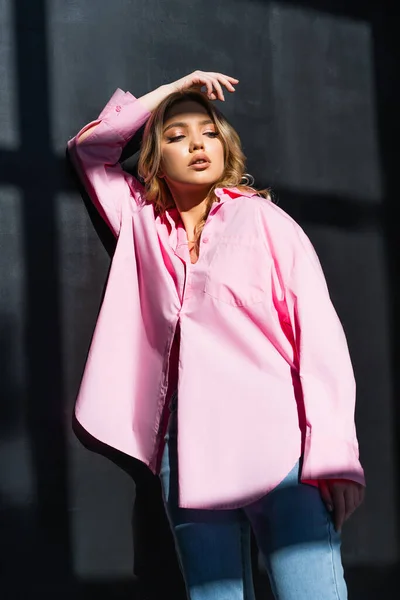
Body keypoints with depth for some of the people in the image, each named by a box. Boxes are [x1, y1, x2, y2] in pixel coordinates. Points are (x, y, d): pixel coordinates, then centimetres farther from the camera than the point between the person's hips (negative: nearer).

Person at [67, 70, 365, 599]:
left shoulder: (264, 220, 9)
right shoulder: (142, 222, 20)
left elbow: (319, 333, 0)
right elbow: (89, 147, 28)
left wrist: (332, 454, -10)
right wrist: (169, 92, 22)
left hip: (276, 447, -3)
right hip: (186, 453, 3)